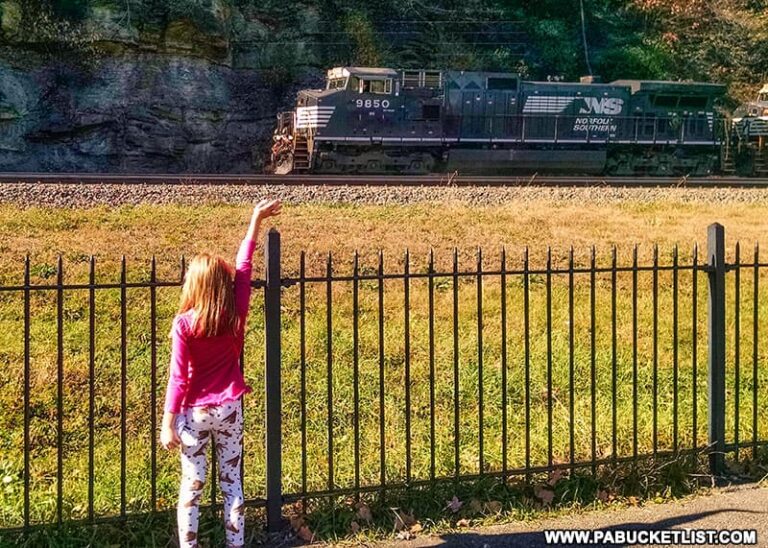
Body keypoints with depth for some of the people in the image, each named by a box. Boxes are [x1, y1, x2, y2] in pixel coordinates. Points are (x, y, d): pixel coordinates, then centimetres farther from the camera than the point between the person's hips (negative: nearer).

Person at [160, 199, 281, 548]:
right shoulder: (236, 315, -7)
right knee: (232, 483, 11)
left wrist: (168, 423, -8)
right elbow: (243, 268, 5)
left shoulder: (184, 324, -14)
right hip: (229, 409, 3)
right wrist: (255, 222, 13)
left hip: (195, 413, -3)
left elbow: (178, 378, -14)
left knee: (192, 487, 5)